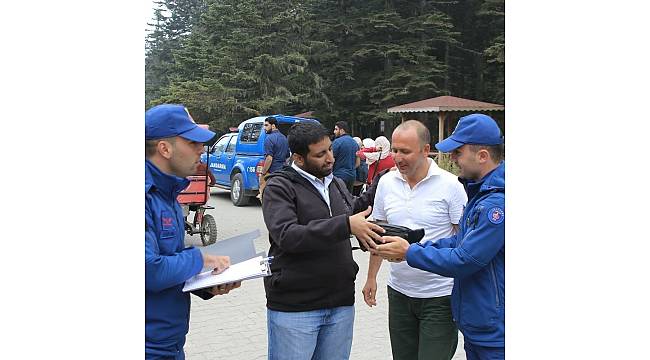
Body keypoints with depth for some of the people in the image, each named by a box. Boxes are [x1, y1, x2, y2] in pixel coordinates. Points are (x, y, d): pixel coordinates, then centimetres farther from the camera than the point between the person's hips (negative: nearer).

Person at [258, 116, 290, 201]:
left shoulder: (269, 138, -12)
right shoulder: (284, 138, 15)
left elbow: (269, 158, -18)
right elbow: (287, 157, 21)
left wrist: (263, 173, -14)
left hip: (271, 172, -8)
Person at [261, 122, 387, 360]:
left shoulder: (337, 184, 12)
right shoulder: (279, 187, -9)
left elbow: (352, 211, 28)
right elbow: (287, 236, -23)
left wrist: (380, 186, 14)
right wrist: (346, 225, -28)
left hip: (341, 303, 6)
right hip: (294, 308, -6)